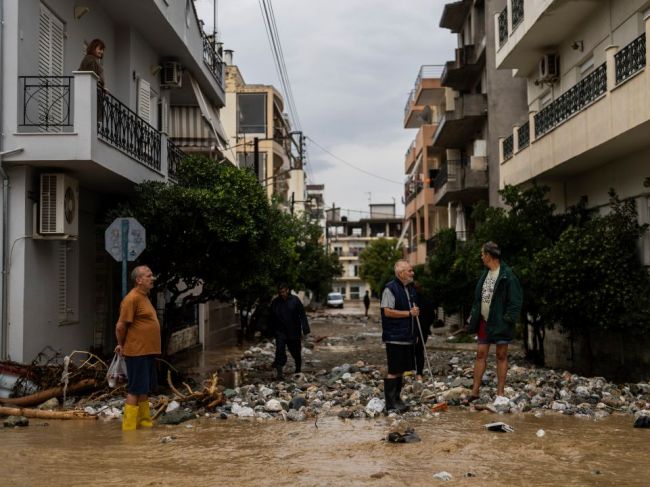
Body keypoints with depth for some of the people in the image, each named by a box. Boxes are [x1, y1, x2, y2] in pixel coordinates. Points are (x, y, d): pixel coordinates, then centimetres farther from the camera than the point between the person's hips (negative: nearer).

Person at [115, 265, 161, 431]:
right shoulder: (132, 299, -15)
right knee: (135, 390, -5)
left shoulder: (144, 297, 15)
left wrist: (123, 345, 16)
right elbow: (120, 326, -16)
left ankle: (144, 421, 25)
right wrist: (122, 345, -2)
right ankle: (129, 427, 1)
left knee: (146, 389, 15)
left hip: (148, 351, 9)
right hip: (137, 352, -9)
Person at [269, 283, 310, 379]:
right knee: (280, 351, -13)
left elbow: (302, 315, -5)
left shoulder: (295, 300, -6)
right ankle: (279, 372, -14)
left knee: (295, 351, 12)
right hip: (280, 331, 1)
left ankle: (298, 370, 34)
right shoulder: (275, 302, 0)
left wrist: (305, 329, -10)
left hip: (294, 331, -1)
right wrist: (273, 331, 9)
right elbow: (272, 318, 9)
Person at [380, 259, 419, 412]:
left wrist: (416, 311, 9)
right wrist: (409, 313, -18)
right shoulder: (390, 289, -12)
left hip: (407, 337, 8)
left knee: (401, 370, 13)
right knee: (393, 371, -5)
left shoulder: (410, 288, 15)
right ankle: (391, 403, 1)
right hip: (394, 338, -8)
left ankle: (396, 399, 22)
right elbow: (387, 312, -19)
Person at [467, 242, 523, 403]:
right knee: (481, 354, 7)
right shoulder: (485, 274, 12)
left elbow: (515, 300, -15)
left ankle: (500, 393, 10)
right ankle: (475, 392, 11)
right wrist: (474, 315, 10)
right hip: (484, 321, 7)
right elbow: (478, 297, 17)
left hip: (500, 323, -7)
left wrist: (508, 319, -20)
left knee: (501, 356, 4)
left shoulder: (507, 275, -13)